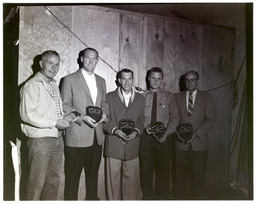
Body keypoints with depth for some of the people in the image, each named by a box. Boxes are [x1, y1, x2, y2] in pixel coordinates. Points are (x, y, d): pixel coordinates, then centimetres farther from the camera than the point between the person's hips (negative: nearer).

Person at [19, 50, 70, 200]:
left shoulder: (54, 85, 15)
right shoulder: (32, 85, -11)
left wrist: (64, 118, 5)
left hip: (57, 138, 8)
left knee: (54, 179, 17)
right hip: (40, 139, -7)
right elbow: (27, 114, -20)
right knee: (37, 181, 4)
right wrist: (54, 123, -19)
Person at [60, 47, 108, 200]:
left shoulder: (101, 81, 15)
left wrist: (104, 113, -2)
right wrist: (83, 117, -17)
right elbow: (65, 105, -5)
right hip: (77, 135, -5)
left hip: (97, 136, 5)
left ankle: (92, 198, 31)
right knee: (73, 175, 4)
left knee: (93, 173, 16)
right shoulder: (70, 80, -1)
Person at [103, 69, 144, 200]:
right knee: (113, 179, 4)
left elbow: (141, 119, 9)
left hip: (132, 147, 2)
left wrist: (136, 131, -10)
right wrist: (115, 130, -15)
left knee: (131, 179, 7)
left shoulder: (140, 98, 12)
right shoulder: (109, 97, 6)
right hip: (113, 146, -1)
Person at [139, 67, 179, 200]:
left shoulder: (169, 96, 5)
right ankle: (148, 197, 23)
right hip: (146, 137, 1)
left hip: (164, 138, 0)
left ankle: (161, 198, 23)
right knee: (146, 170, 6)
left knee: (163, 170, 7)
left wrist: (167, 133, -12)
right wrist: (145, 127, -14)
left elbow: (174, 118, 2)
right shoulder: (142, 96, 5)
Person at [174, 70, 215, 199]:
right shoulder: (177, 97, 10)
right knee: (181, 174, 5)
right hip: (181, 142, 1)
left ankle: (196, 198, 23)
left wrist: (195, 134, -12)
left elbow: (210, 120, -1)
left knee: (198, 175, 5)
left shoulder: (206, 98, 6)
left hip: (199, 143, 0)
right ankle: (181, 198, 21)